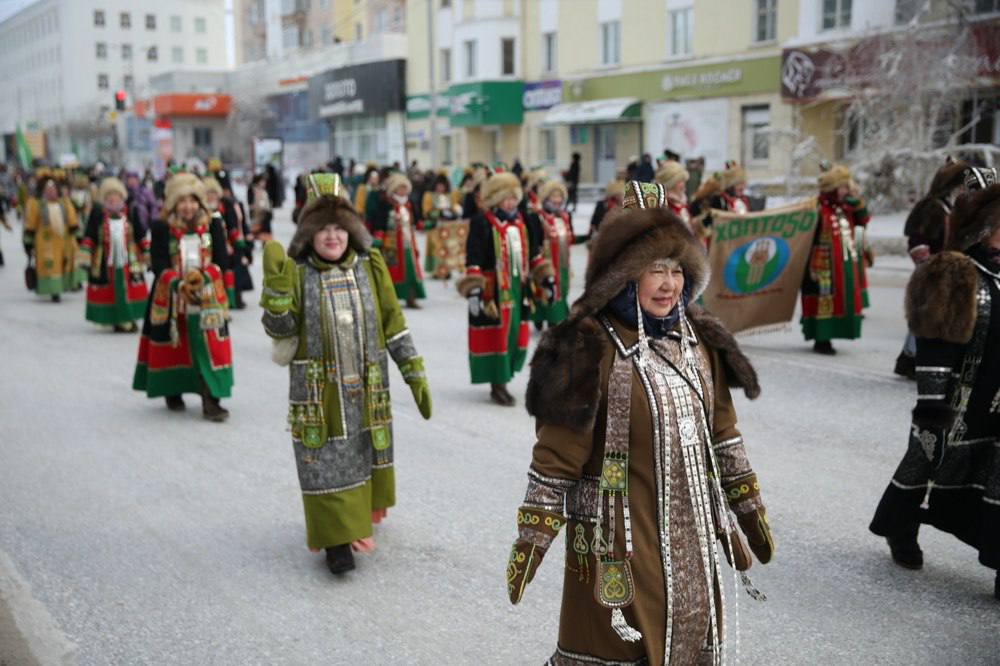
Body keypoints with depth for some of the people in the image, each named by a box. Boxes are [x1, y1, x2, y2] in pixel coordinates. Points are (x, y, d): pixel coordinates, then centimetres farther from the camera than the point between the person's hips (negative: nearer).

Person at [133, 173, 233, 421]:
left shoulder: (213, 226, 1)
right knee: (173, 347, 11)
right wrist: (180, 284, -26)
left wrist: (201, 275, -22)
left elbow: (222, 260, -4)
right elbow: (159, 266, -10)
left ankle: (210, 401, -8)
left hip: (207, 298, 0)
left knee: (209, 348, -8)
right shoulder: (161, 228, -3)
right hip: (171, 298, 0)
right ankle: (172, 394, 31)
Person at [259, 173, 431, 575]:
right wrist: (275, 282, -26)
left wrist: (416, 375, 2)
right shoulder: (297, 271, -6)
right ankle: (336, 538, 9)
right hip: (318, 391, -2)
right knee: (325, 462, -1)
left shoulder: (370, 267, 0)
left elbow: (394, 326, 3)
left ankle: (359, 515, 38)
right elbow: (279, 330, -13)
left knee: (364, 454, 15)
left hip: (366, 390, 3)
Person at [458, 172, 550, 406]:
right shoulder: (481, 222, -11)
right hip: (492, 289, -7)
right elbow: (473, 258, -16)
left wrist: (545, 276, 19)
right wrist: (473, 289, -22)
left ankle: (503, 376, 23)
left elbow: (533, 251, 22)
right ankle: (497, 384, 9)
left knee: (515, 333, 10)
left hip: (518, 287, 7)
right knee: (496, 334, -1)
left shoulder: (520, 221, 12)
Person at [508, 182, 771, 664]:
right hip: (620, 540, -6)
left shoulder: (697, 339, 6)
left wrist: (748, 506, 16)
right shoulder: (593, 349, -15)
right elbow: (556, 455, -13)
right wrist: (532, 537, -12)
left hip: (691, 536, 7)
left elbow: (721, 432, 14)